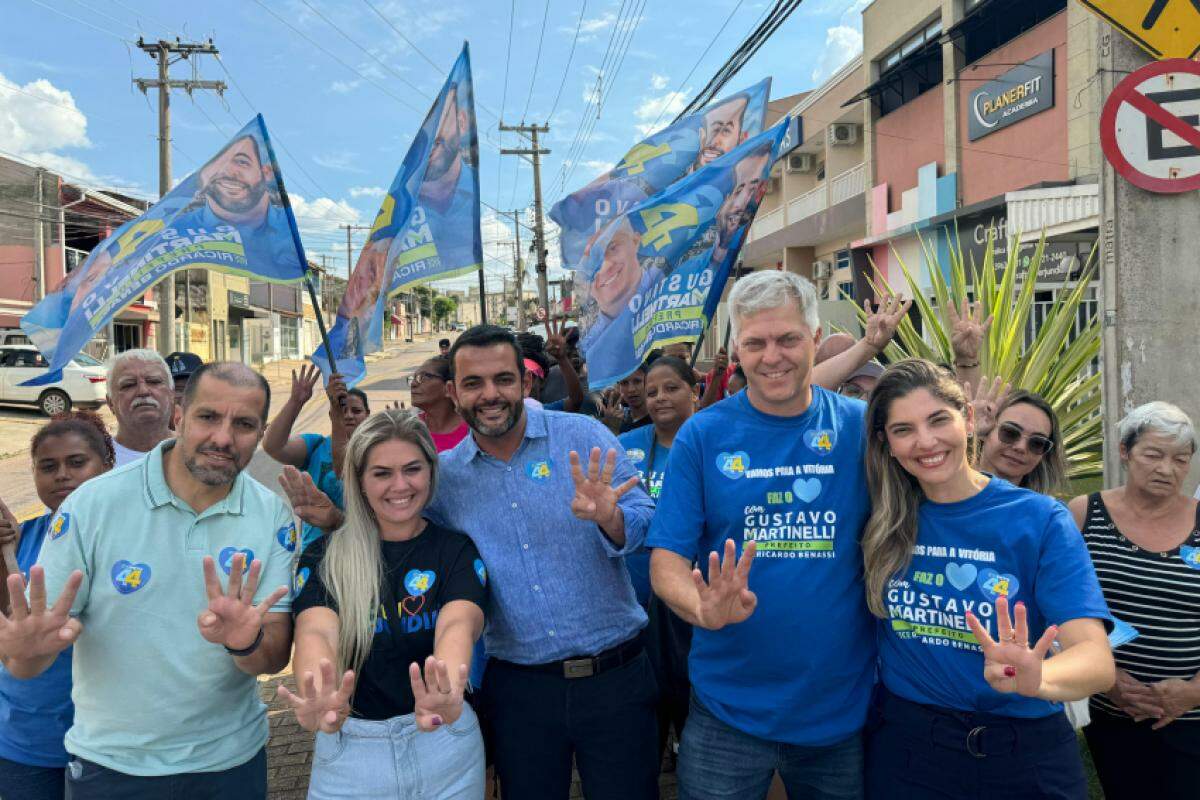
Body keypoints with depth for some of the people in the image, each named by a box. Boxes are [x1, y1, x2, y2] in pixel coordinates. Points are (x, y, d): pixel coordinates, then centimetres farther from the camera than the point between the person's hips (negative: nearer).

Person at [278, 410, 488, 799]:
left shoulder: (457, 550, -6)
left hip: (446, 748, 0)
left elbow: (457, 625, -25)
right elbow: (316, 633, -23)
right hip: (350, 751, 0)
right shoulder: (324, 558, -5)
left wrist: (448, 693, -47)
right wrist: (321, 701, -45)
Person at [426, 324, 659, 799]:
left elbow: (644, 523, -11)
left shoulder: (584, 437, -8)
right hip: (518, 687, 2)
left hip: (615, 675, -1)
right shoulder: (444, 476, 0)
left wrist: (609, 518, -34)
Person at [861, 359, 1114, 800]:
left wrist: (1036, 678, -41)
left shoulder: (1040, 519, -12)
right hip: (904, 744, 1)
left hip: (1023, 753, -1)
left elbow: (1096, 656, -22)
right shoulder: (882, 515, -5)